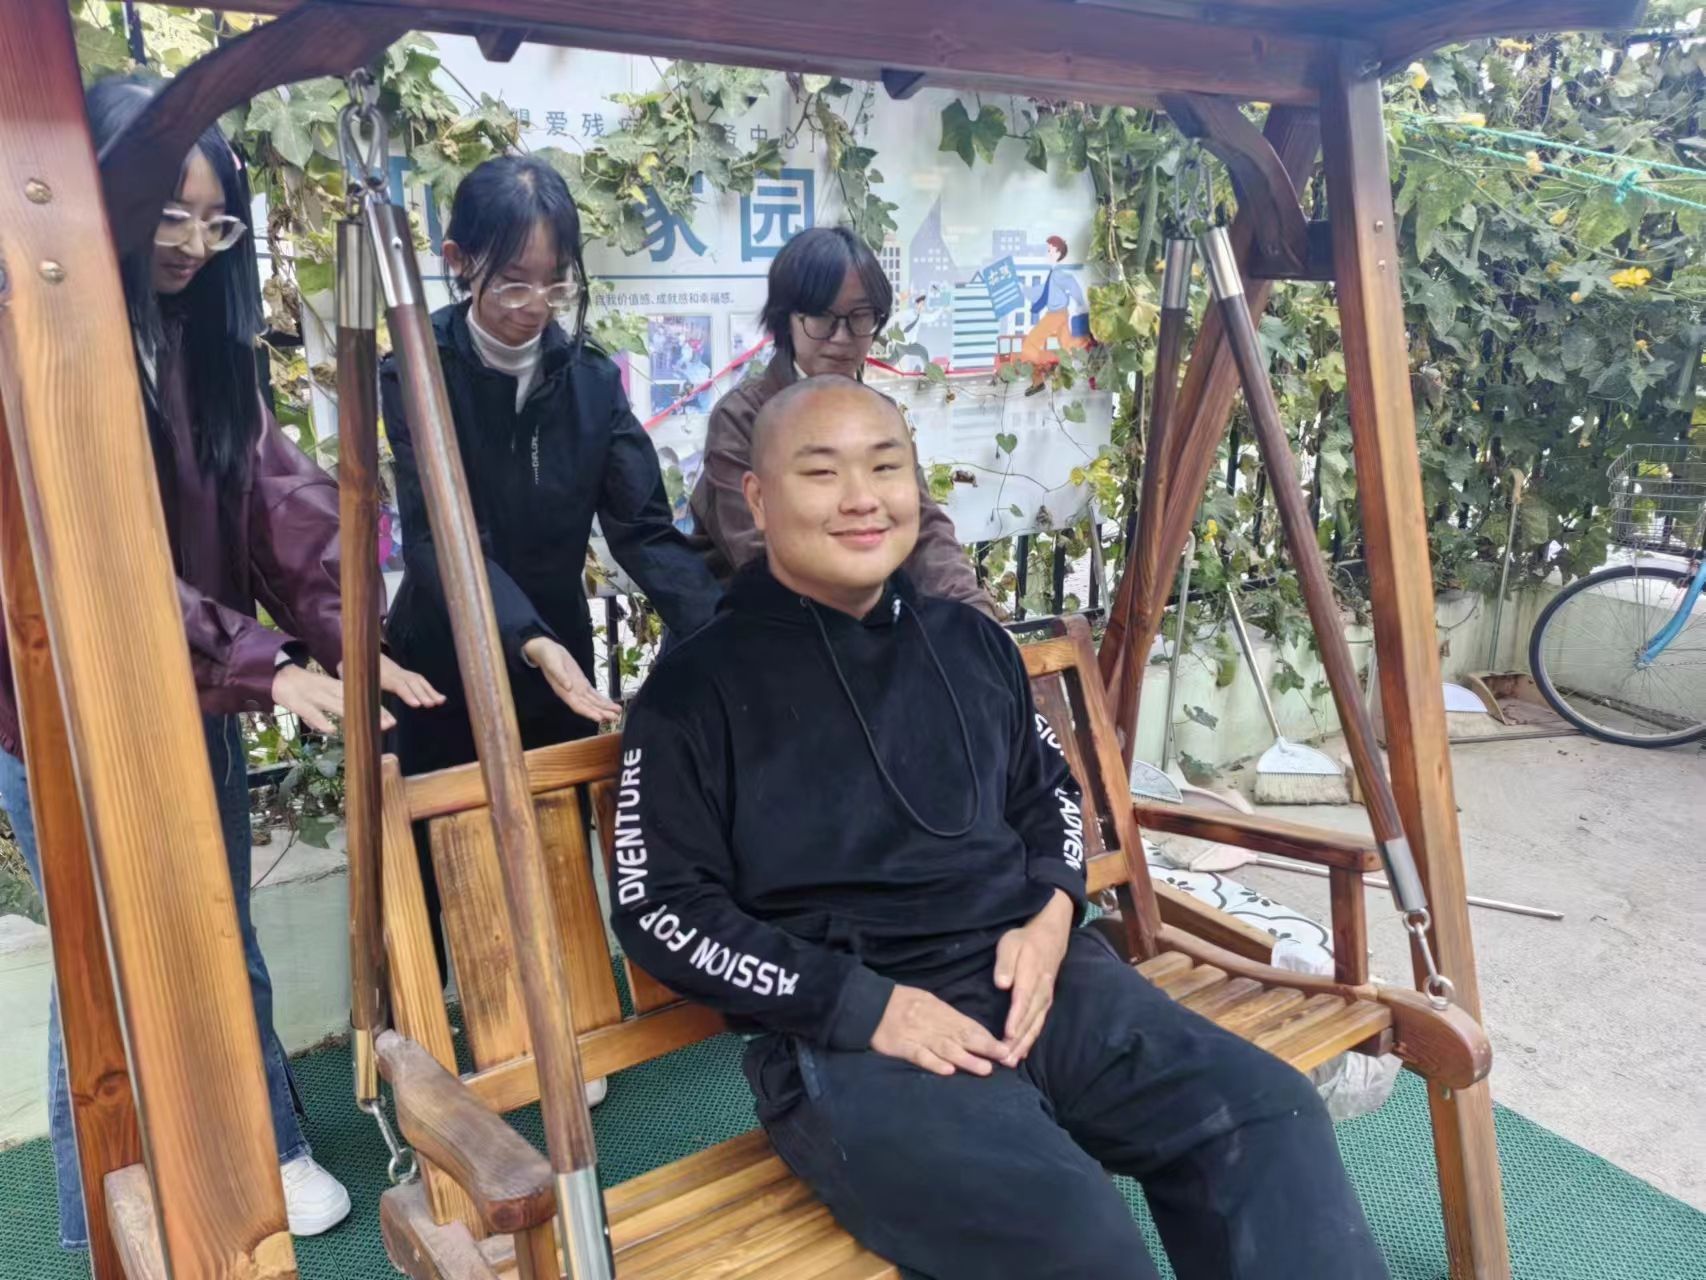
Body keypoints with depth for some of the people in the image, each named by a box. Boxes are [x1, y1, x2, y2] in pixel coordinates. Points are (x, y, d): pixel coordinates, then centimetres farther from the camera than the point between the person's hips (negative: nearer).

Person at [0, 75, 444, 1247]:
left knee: (225, 945, 18)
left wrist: (344, 636, -20)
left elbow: (281, 502, -5)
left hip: (195, 706, 6)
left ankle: (268, 1153, 37)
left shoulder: (205, 340, 4)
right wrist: (263, 666, -30)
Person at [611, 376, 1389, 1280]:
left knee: (1266, 1112, -14)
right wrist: (865, 1003, -14)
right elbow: (661, 911, -5)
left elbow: (1050, 789, 24)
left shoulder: (968, 641, 14)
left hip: (1027, 972, 6)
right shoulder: (697, 687, -2)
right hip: (837, 1031, -5)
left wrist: (1052, 916, 2)